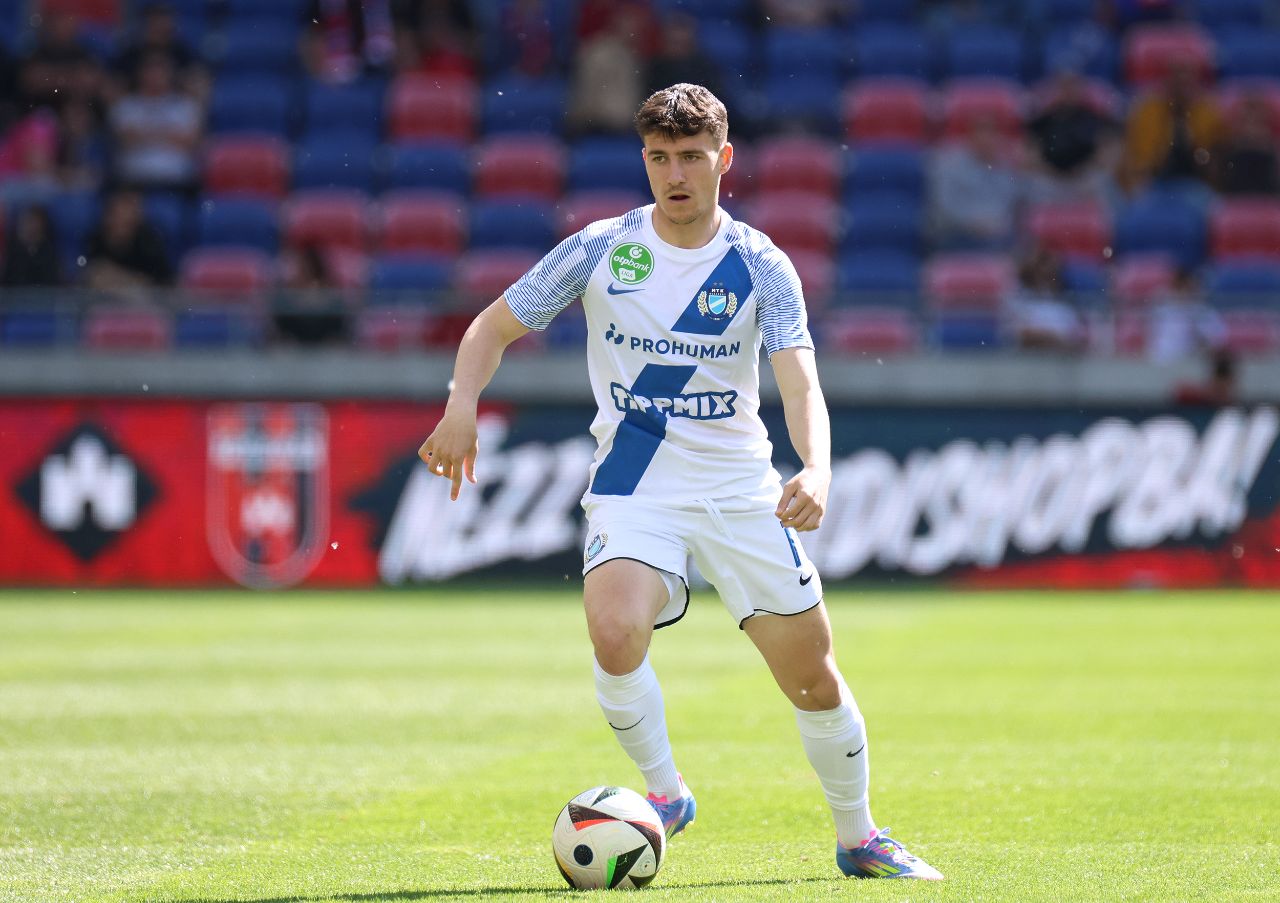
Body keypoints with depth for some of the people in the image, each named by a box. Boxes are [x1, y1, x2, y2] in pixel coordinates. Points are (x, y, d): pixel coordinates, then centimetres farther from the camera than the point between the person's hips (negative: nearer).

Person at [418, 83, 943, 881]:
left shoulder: (761, 266, -4)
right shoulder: (601, 249, -2)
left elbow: (800, 382, -16)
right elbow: (494, 327, 5)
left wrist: (817, 471, -35)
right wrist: (463, 405, -15)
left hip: (740, 490, 1)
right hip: (633, 488, -1)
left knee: (814, 676, 3)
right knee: (615, 634, -29)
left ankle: (858, 838, 25)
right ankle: (664, 793, -5)